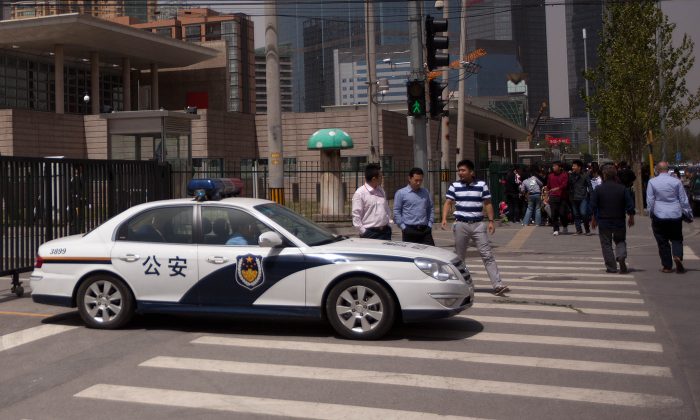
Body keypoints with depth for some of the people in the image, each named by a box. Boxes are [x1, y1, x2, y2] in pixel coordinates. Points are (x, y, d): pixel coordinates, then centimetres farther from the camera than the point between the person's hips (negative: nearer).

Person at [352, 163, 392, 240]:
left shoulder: (381, 191, 12)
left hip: (385, 231, 6)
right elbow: (356, 216, -11)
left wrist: (388, 223, 14)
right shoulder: (359, 193, -9)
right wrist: (364, 232, -12)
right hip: (369, 233, -6)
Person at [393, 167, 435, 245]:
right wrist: (404, 227, -8)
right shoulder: (401, 193, 0)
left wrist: (430, 224, 8)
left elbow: (431, 209, 18)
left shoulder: (425, 193, 13)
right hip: (409, 231, -4)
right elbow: (396, 212, -3)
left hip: (425, 230, 4)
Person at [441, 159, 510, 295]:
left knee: (487, 255, -6)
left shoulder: (482, 185, 3)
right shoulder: (454, 186, 3)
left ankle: (497, 285, -9)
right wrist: (444, 219, -14)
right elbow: (448, 203, 1)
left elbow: (488, 204, 6)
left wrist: (491, 221, -2)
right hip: (461, 224, 1)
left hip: (478, 224, -1)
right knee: (459, 257, 9)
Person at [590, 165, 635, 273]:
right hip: (619, 221, 2)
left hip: (603, 221, -1)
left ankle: (611, 267, 5)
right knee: (620, 241, 17)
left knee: (606, 244, 7)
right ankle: (621, 257, -11)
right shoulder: (623, 189, -3)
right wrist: (631, 217, 13)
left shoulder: (598, 189, -7)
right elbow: (630, 204, -1)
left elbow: (593, 206, -4)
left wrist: (594, 219, 9)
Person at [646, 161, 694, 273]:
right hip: (675, 215, 1)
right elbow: (683, 200, 4)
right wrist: (689, 214, 14)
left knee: (662, 241, 6)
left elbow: (650, 200, -2)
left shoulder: (652, 182, -4)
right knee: (677, 239, 13)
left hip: (659, 216, -1)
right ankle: (677, 256, -14)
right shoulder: (677, 181, 0)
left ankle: (667, 266, 8)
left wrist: (651, 213, 11)